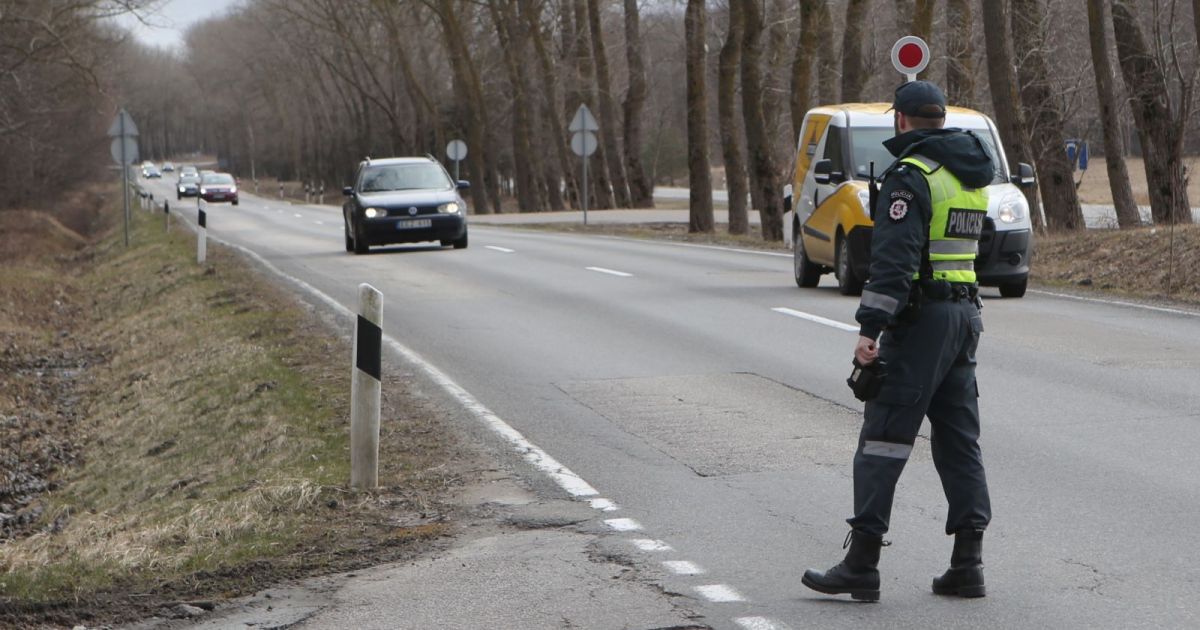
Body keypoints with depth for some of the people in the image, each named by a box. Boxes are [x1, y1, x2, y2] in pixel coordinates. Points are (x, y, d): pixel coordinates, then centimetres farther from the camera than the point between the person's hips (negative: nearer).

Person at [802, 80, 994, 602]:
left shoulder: (910, 176, -12)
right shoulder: (973, 174, 14)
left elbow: (893, 258, -21)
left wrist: (870, 327, -23)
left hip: (921, 320, -8)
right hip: (966, 314, 8)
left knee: (883, 439, -6)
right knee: (959, 439, 10)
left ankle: (861, 565, -7)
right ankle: (968, 564, 8)